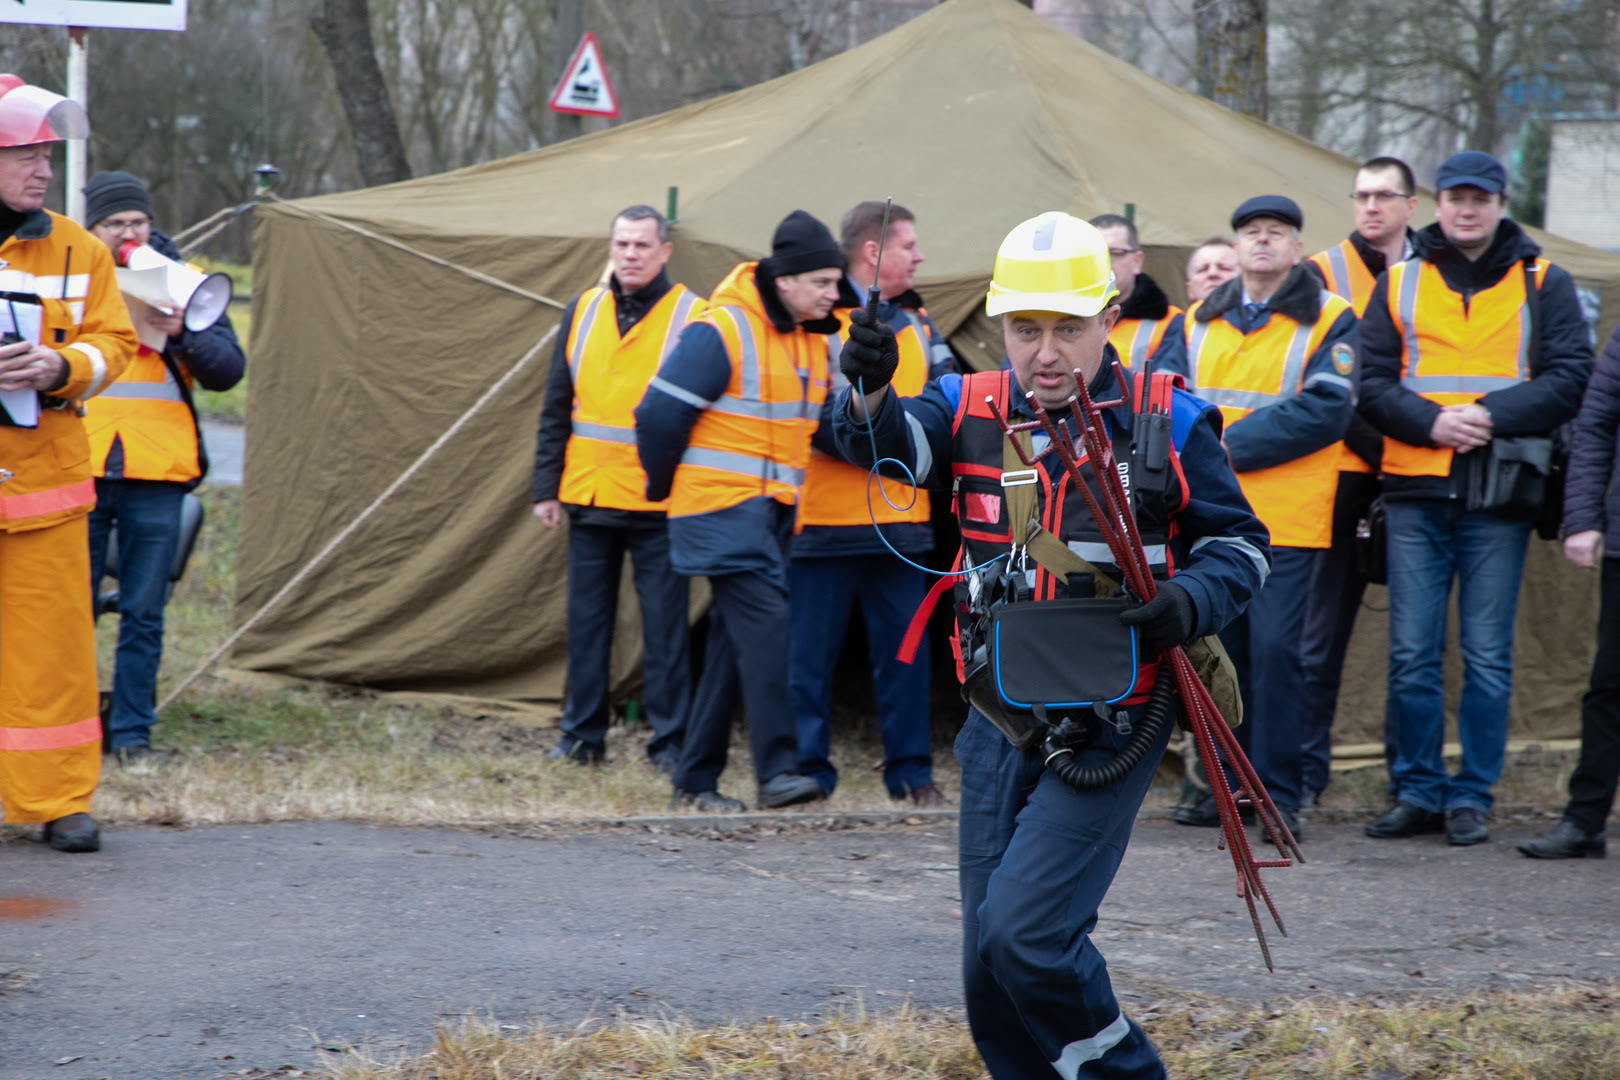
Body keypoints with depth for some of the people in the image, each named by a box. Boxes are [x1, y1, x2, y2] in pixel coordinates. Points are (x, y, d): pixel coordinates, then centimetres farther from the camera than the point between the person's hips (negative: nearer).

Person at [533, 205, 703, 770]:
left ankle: (670, 740, 6)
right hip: (589, 494, 4)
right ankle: (582, 734, 18)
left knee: (664, 623, -1)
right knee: (586, 619, 9)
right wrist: (546, 487, 7)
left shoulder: (692, 317, -3)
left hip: (658, 503, -4)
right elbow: (556, 409, 13)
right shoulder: (584, 312, 9)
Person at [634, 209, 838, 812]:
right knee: (765, 623, -19)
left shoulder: (818, 338, 10)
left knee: (734, 641, 9)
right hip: (722, 510, -8)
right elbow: (659, 412, -12)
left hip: (772, 512, 8)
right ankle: (777, 771, -22)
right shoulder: (722, 331, -14)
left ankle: (694, 779, 15)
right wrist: (665, 486, 0)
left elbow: (821, 420, 21)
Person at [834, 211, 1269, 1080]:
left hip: (1108, 725, -4)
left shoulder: (1165, 424, -4)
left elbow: (1240, 544, 3)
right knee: (990, 969, 8)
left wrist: (1191, 602, -17)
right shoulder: (972, 410, 2)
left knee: (1023, 933, -16)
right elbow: (892, 443, -17)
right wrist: (870, 392, -39)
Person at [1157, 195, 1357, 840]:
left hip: (1286, 517, -4)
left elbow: (1326, 408, -11)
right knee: (1218, 647, 7)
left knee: (1275, 649, -9)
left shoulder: (1330, 321, 1)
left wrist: (1231, 444, -14)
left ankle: (1279, 795, -3)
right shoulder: (1197, 323, 16)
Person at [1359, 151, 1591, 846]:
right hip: (1415, 492, 2)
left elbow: (1569, 379, -2)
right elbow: (1373, 382, 6)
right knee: (1412, 654, 2)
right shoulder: (1401, 282, 12)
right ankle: (1417, 793, 11)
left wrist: (1492, 415, -15)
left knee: (1487, 657, 0)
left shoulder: (1543, 285, 7)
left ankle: (1471, 796, 7)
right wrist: (1431, 422, -12)